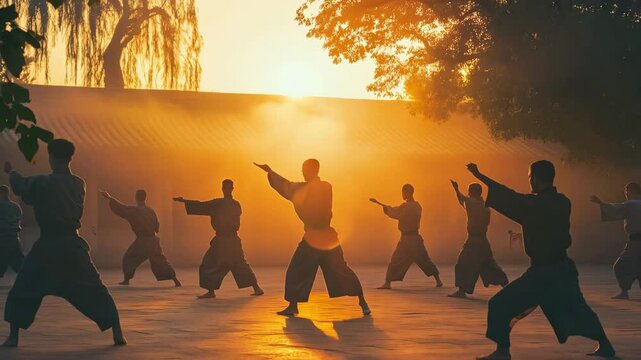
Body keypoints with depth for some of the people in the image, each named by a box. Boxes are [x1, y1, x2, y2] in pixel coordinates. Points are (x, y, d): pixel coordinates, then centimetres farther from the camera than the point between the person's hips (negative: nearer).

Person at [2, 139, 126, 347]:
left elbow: (22, 188, 8)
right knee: (95, 291, 7)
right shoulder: (78, 184, 4)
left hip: (48, 245, -3)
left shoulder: (44, 183, -10)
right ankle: (117, 334, 0)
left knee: (22, 291, 11)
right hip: (72, 244, 3)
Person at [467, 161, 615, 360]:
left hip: (542, 272, -7)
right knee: (577, 308, 24)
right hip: (563, 267, 7)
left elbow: (509, 198, -12)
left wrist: (480, 176, -5)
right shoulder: (562, 203, 4)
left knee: (500, 305, -4)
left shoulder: (536, 204, -17)